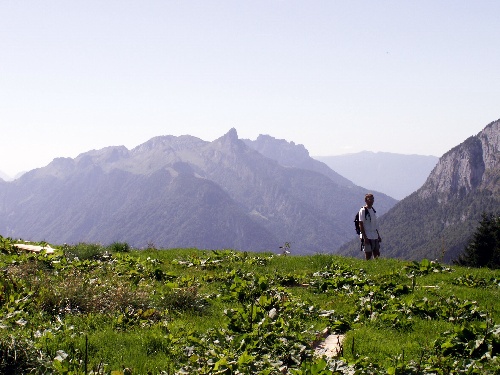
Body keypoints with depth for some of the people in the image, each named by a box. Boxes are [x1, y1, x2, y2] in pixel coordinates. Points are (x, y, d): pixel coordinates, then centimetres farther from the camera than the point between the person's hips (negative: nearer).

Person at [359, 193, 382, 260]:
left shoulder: (373, 210, 14)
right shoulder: (363, 210, -9)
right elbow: (361, 225, -13)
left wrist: (378, 235, 16)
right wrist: (364, 237, -18)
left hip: (375, 237, 7)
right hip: (367, 237, -7)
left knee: (377, 254, 7)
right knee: (368, 254, -4)